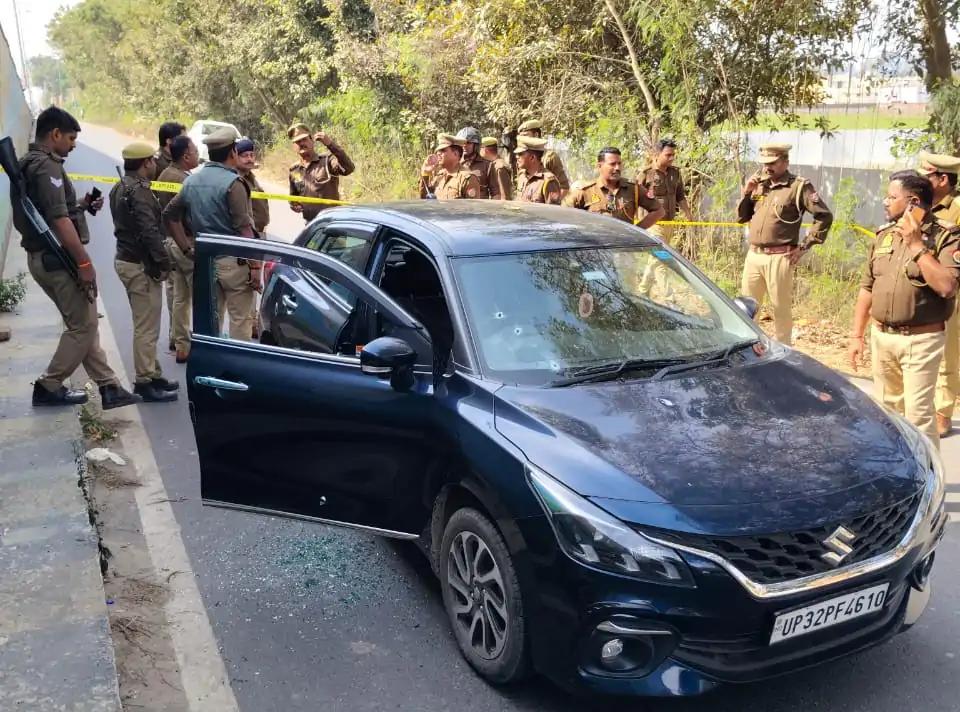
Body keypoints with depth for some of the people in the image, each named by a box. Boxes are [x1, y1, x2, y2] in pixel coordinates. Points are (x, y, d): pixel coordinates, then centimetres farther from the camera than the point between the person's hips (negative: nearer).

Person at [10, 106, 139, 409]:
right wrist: (84, 262, -23)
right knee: (83, 326, -1)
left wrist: (80, 205, 13)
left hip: (40, 256, 10)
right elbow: (59, 220, -24)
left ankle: (108, 386, 14)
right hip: (58, 258, -10)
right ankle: (49, 387, 7)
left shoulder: (27, 164, 16)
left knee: (83, 324, 11)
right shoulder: (46, 166, -16)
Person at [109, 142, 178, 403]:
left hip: (125, 259, 11)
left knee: (145, 324, 18)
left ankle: (152, 374, 27)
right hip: (141, 265, -11)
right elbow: (149, 232, -25)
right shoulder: (140, 192, -19)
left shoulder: (119, 188, 13)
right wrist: (163, 261, -17)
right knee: (146, 327, -3)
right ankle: (145, 382, 3)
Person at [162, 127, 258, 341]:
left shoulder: (192, 180, 9)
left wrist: (187, 249, 11)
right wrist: (254, 266, -15)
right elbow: (244, 229, -17)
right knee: (240, 319, 0)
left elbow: (169, 215, 13)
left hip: (204, 260, 7)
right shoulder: (232, 183, -13)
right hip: (233, 261, -7)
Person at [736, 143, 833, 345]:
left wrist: (805, 247, -9)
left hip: (779, 258, -6)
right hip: (753, 255, 6)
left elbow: (824, 216, -8)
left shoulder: (799, 186, -5)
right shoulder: (759, 185, 12)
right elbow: (741, 218, 15)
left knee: (781, 309, 2)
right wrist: (746, 193, 0)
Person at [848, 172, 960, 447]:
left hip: (921, 340, -6)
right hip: (881, 337, 6)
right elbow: (867, 288, 12)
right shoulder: (884, 235, 9)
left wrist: (916, 245, -20)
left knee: (918, 414, -7)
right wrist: (857, 335, 9)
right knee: (886, 409, 17)